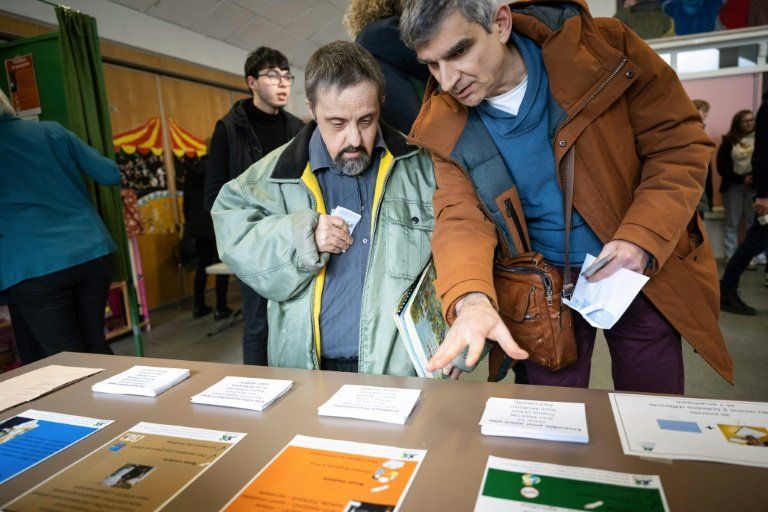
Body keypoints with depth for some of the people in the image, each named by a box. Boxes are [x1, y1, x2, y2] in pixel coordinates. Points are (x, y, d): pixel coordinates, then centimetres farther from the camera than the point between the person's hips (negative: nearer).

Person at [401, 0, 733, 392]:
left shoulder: (602, 47, -14)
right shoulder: (444, 128, -10)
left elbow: (679, 144, -9)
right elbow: (461, 217, -18)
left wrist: (642, 239, -23)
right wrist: (471, 298, -38)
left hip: (640, 272, 0)